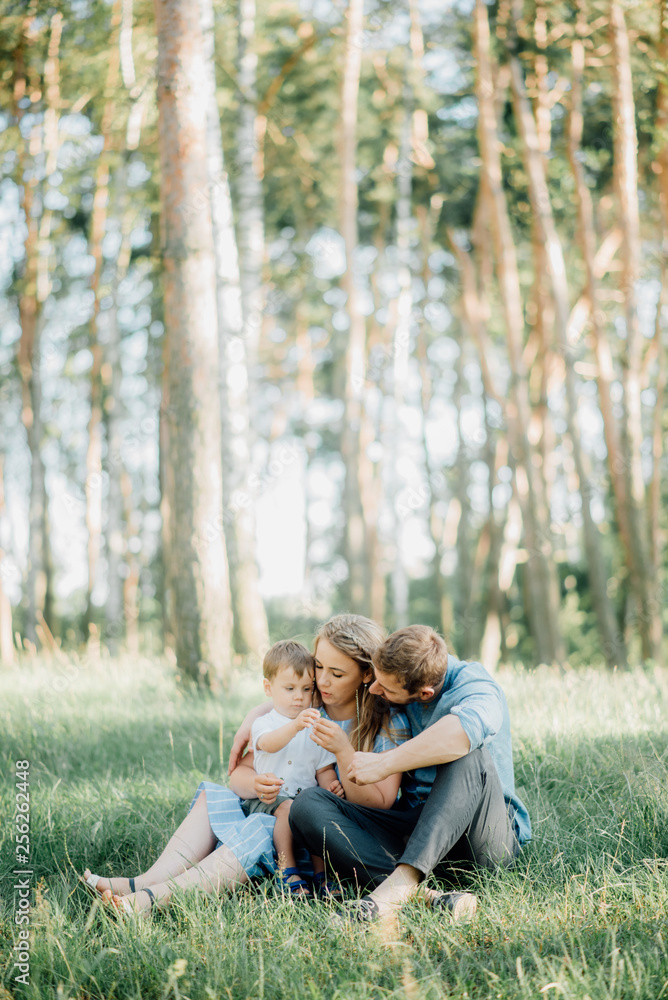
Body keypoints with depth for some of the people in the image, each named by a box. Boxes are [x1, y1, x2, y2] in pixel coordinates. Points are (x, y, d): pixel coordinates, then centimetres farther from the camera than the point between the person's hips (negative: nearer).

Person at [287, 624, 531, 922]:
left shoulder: (472, 684, -16)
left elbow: (467, 728, -42)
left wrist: (383, 765, -34)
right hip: (411, 829, 6)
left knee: (468, 756, -36)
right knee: (308, 806, -18)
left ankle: (403, 879, -44)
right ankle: (427, 896, -39)